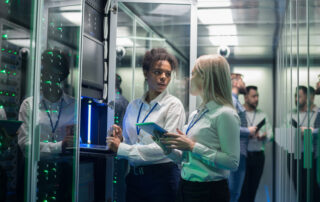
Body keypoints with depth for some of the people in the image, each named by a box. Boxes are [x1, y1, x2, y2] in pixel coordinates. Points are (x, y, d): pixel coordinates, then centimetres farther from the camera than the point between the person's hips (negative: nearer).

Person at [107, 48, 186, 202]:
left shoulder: (174, 105, -6)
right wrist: (120, 138, -9)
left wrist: (121, 148, -14)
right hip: (134, 176, 4)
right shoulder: (133, 105, 9)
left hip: (162, 176, -4)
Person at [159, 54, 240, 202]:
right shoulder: (195, 115, 10)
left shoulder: (225, 114, -13)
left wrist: (193, 146, -20)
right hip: (186, 187, 7)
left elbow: (232, 162, -20)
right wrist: (168, 146, -4)